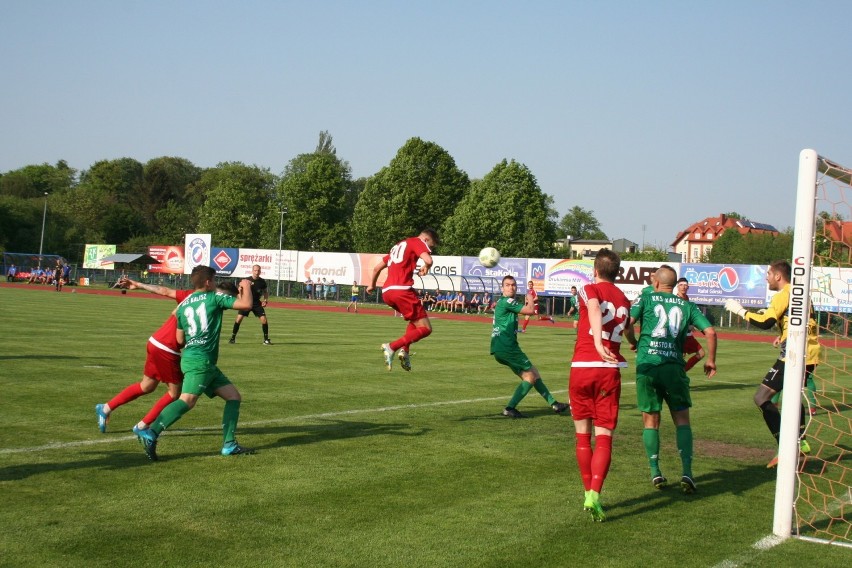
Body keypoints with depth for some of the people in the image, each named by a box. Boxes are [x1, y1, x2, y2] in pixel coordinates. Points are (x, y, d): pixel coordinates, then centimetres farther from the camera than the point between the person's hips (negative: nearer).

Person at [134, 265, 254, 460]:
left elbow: (180, 339, 16)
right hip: (199, 361, -9)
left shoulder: (183, 305, 16)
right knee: (187, 400, -22)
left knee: (234, 396, 11)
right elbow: (246, 304, -8)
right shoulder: (215, 298, -2)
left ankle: (229, 445, 8)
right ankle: (150, 433, -29)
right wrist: (246, 287, 11)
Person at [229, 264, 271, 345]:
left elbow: (265, 292, 13)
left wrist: (265, 300, -2)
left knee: (264, 319, -9)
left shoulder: (262, 281, -2)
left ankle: (266, 339, 3)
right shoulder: (247, 280, -10)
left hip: (257, 303, 2)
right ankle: (232, 338, 0)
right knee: (239, 318, -13)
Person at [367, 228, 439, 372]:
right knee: (425, 328, -3)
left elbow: (376, 268, 35)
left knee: (416, 318, 26)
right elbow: (428, 260, -17)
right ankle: (392, 347, -17)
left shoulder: (398, 246, 28)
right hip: (401, 290, -9)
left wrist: (372, 285, 50)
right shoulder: (417, 242, 4)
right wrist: (425, 268, 6)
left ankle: (404, 350, 6)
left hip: (386, 292, 9)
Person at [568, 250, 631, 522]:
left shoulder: (590, 290, 1)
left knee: (582, 435, 11)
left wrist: (598, 343, -36)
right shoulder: (625, 301, 13)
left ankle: (588, 494, 15)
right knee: (604, 437, 1)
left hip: (581, 368, -2)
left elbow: (594, 309, -22)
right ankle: (595, 495, -14)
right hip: (609, 370, 2)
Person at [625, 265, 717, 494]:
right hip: (674, 366, 1)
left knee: (651, 421, 11)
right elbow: (710, 331, 4)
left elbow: (627, 323, -6)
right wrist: (711, 360, 17)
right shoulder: (687, 306, 12)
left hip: (647, 366, 0)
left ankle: (655, 473, 10)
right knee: (682, 419, 7)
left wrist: (633, 342, 14)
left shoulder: (646, 299, 7)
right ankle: (687, 472, -5)